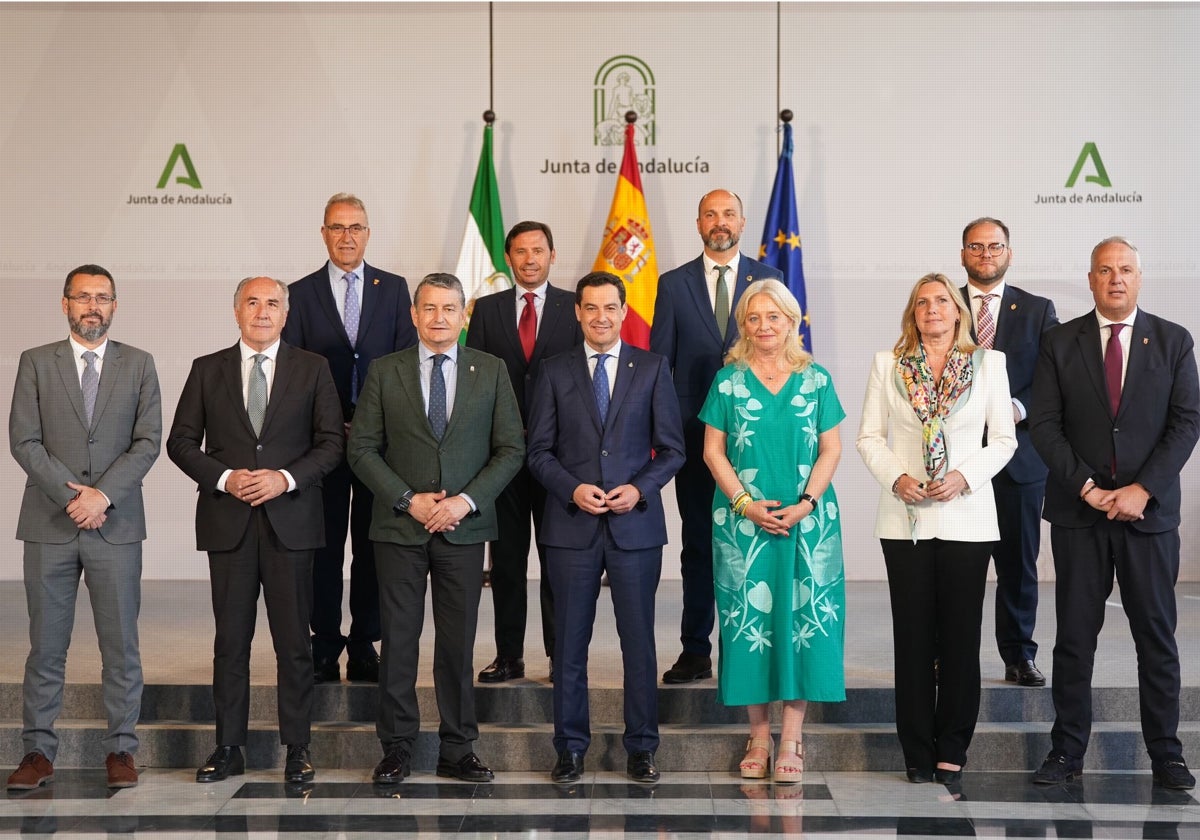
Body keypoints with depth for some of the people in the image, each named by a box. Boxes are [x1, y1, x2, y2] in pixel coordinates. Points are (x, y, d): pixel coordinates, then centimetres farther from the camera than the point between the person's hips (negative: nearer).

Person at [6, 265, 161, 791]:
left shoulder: (139, 364, 7)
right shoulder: (36, 363, 6)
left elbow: (148, 441, -1)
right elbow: (23, 441, -2)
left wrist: (103, 494, -13)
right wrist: (71, 494, -12)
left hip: (116, 525, 0)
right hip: (49, 525, 0)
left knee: (121, 643, 3)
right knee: (46, 644, 5)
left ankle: (121, 748, 12)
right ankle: (38, 751, 12)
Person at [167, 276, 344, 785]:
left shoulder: (312, 369, 6)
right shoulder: (207, 370, 9)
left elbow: (332, 442, 2)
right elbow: (181, 441, 6)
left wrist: (286, 478, -13)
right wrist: (224, 478, -10)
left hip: (291, 519, -1)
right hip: (228, 522, 1)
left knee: (294, 641, 2)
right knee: (230, 640, 6)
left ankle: (297, 748, 11)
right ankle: (229, 748, 13)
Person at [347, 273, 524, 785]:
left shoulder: (491, 371, 5)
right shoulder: (384, 372, 4)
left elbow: (511, 449, 3)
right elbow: (362, 449, 1)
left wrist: (466, 501, -9)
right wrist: (408, 500, -10)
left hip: (464, 527, 0)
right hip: (400, 527, 0)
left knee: (458, 643, 5)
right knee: (398, 641, 3)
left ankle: (457, 751, 14)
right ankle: (396, 748, 13)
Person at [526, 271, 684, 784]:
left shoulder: (652, 369, 5)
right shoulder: (555, 372, 6)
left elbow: (671, 449, 4)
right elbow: (538, 450, 5)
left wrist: (640, 488, -12)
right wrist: (572, 489, -12)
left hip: (636, 524, 0)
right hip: (572, 526, 1)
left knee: (638, 640, 4)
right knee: (569, 641, 6)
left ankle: (641, 748, 16)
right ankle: (570, 747, 17)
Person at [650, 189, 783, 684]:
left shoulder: (768, 280, 7)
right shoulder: (673, 285, 8)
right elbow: (659, 362, 7)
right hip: (694, 433, 1)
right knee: (697, 545, 6)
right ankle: (695, 652, 13)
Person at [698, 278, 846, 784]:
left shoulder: (816, 380, 5)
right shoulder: (728, 381, 5)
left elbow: (831, 449, 3)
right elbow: (712, 450, 3)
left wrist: (804, 505, -10)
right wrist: (746, 503, -9)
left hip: (807, 519, 0)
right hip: (743, 519, 0)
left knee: (803, 620, -2)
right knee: (749, 619, 1)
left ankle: (791, 741, 4)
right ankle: (758, 738, 10)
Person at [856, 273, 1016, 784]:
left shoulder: (988, 363, 4)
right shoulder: (887, 364, 6)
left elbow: (1004, 438, 3)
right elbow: (869, 436, 6)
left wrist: (964, 476, -12)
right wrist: (896, 477, -11)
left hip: (966, 516, 0)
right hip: (906, 517, 0)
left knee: (960, 635, 3)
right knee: (913, 636, 4)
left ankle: (952, 751, 12)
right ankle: (918, 751, 12)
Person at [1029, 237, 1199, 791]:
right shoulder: (1060, 343, 4)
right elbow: (1044, 425, -2)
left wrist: (1143, 490, -12)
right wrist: (1088, 487, -11)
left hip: (1149, 510, 0)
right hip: (1079, 512, 0)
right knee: (1075, 636, 4)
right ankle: (1067, 750, 12)